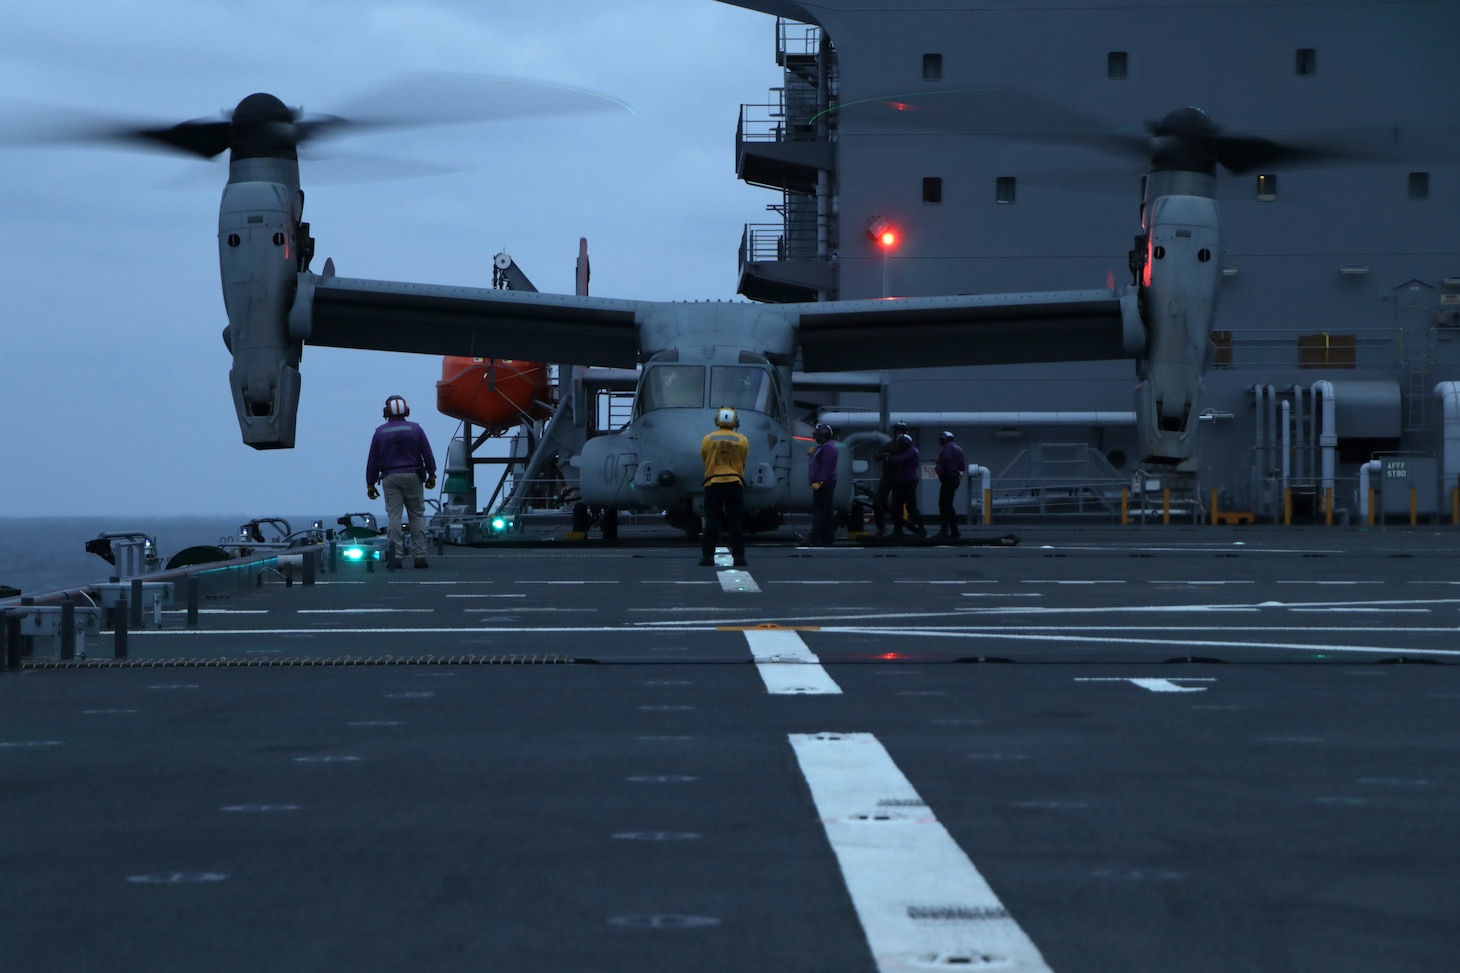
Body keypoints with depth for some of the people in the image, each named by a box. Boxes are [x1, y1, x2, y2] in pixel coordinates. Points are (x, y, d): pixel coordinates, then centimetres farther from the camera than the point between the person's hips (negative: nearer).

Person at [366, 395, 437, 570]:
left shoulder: (380, 432, 1)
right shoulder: (415, 429, 0)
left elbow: (373, 460, 3)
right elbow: (427, 454, 2)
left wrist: (370, 484, 9)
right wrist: (431, 475, 12)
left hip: (390, 478, 0)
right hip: (412, 477, 0)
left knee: (394, 516, -1)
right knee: (417, 516, 4)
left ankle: (396, 556, -7)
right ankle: (420, 556, -1)